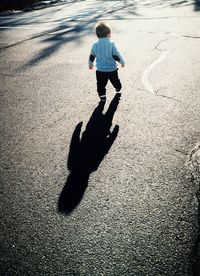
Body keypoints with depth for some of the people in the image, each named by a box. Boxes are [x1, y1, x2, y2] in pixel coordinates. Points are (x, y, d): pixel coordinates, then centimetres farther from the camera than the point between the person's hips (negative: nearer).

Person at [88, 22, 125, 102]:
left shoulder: (94, 45, -3)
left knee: (101, 84, 14)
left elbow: (91, 57, 9)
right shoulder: (111, 44, -15)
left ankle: (102, 96, 11)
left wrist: (90, 64, 27)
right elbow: (116, 56, -11)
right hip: (112, 69, -1)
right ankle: (118, 91, 42)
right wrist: (122, 62, 7)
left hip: (100, 70, 1)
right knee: (115, 81, 23)